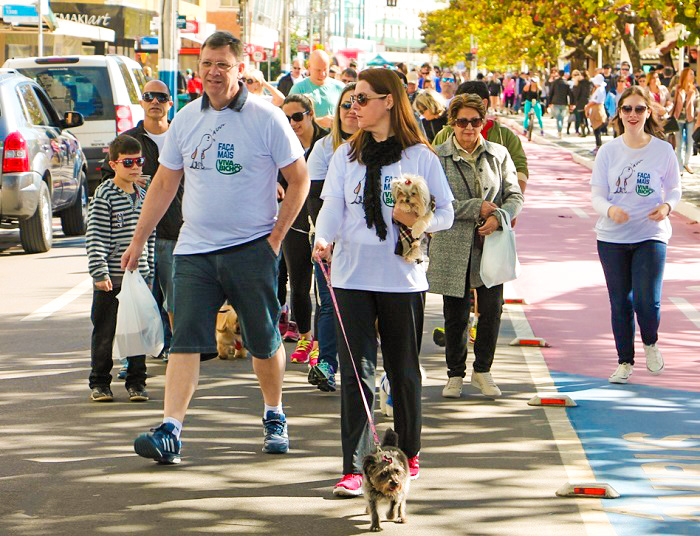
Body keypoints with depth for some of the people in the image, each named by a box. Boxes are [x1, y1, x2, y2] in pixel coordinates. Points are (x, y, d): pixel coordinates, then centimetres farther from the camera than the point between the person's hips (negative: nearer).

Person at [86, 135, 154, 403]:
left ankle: (136, 381, 16)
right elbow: (95, 237, -12)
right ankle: (99, 383, 13)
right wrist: (99, 272, -18)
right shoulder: (104, 195, -8)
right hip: (110, 279, -5)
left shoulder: (142, 196, 10)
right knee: (104, 332, 3)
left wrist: (149, 269, 16)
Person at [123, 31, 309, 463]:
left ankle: (275, 418, 29)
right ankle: (170, 431, -12)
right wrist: (138, 240, 13)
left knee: (264, 342, 8)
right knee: (186, 341, -7)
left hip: (253, 249, -3)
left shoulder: (267, 119, -6)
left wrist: (277, 235, -8)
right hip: (194, 249, 3)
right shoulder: (186, 119, 6)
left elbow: (300, 180, -1)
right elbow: (164, 184, 14)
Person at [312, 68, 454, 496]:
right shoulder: (347, 155, 11)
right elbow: (333, 205, 3)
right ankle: (354, 467, -8)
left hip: (403, 279, -2)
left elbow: (445, 214, 3)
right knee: (356, 372, -6)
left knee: (404, 371, 9)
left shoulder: (421, 156, 1)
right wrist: (324, 238, -18)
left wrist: (417, 220, -18)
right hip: (353, 276, 2)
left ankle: (409, 456, 27)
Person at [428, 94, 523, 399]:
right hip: (453, 246, -2)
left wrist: (498, 217, -13)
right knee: (455, 314, 4)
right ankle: (455, 374, 19)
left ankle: (482, 371, 17)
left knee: (492, 309, -1)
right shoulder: (438, 158, -1)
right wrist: (477, 208, -14)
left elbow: (515, 195, 7)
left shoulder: (498, 154, 8)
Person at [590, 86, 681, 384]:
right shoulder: (608, 151, 1)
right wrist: (610, 209, -22)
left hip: (651, 236, -2)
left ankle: (650, 343, 20)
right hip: (612, 237, 2)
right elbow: (596, 194, 0)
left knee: (647, 300, -12)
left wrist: (666, 206, -15)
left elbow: (675, 188, 7)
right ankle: (625, 361, 23)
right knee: (620, 302, 6)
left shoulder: (663, 150, -1)